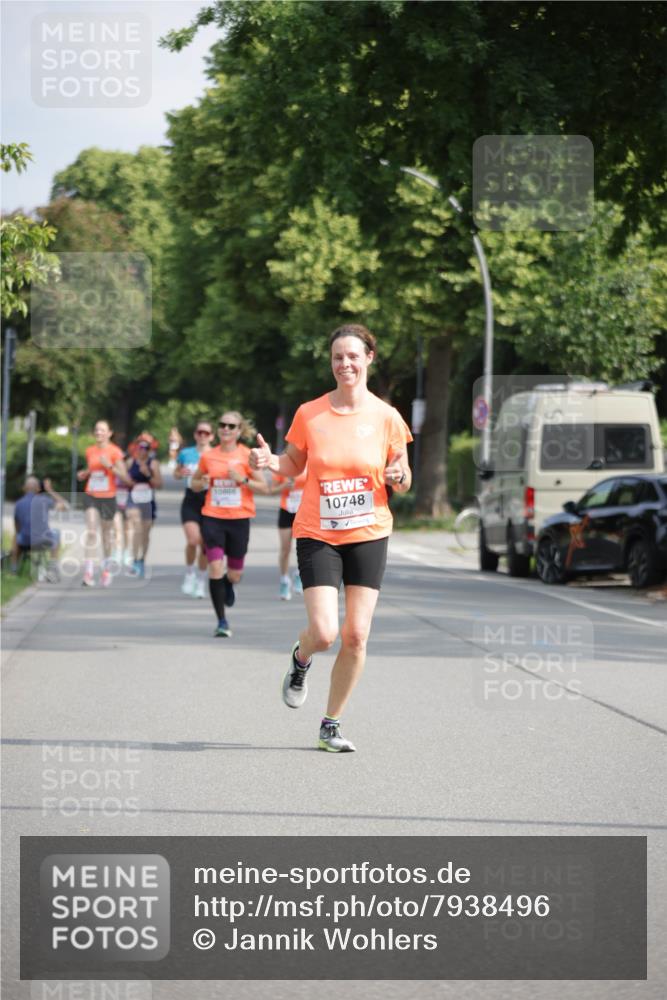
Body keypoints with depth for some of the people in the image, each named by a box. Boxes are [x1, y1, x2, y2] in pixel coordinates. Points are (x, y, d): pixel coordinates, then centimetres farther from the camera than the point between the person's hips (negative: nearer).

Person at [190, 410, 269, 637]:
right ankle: (222, 621, 0)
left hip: (239, 519, -1)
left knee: (235, 574, 8)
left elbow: (264, 487, -2)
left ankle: (228, 584, 47)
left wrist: (243, 479, -17)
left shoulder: (247, 456, -2)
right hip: (212, 518, 1)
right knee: (215, 568, -11)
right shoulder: (208, 456, 4)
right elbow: (195, 483, 18)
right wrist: (202, 483, -5)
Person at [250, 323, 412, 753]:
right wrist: (270, 462, -10)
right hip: (317, 534, -1)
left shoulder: (386, 417, -1)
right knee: (324, 633, -13)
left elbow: (404, 483, 8)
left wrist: (397, 476, -16)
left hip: (369, 535, 1)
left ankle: (332, 725, 13)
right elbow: (295, 466, 11)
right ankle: (300, 658, 25)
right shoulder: (309, 414, -2)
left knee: (356, 636, -3)